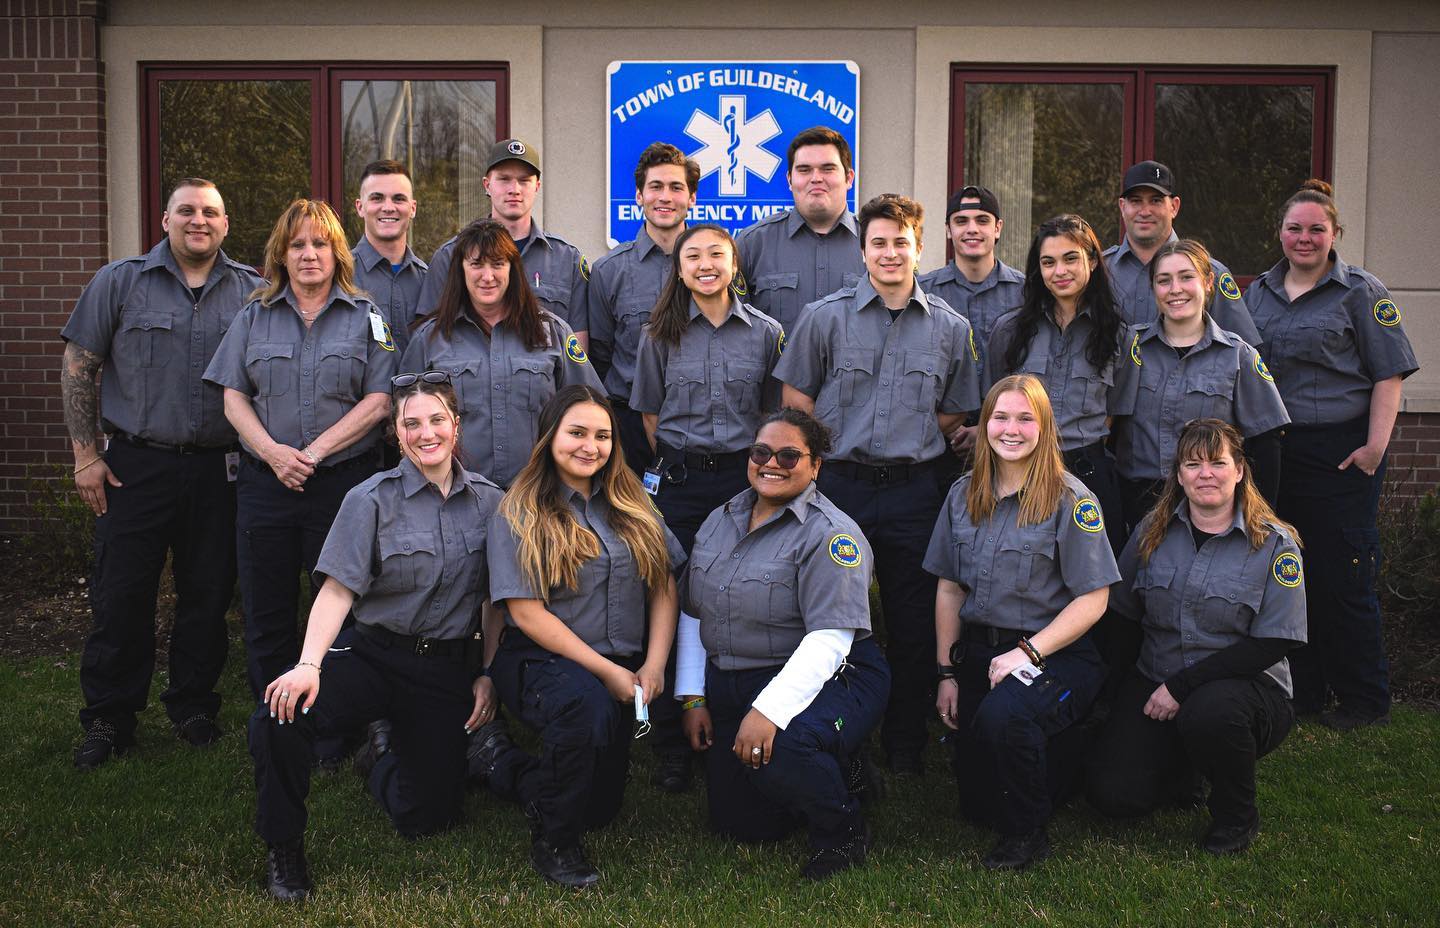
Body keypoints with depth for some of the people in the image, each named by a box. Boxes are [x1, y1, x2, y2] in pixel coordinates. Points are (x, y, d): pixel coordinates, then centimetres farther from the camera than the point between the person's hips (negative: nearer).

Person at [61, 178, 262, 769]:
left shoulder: (251, 291, 6)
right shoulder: (121, 282, 3)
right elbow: (77, 369, 3)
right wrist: (85, 455, -3)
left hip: (219, 470, 1)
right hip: (136, 465, -1)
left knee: (208, 594, 9)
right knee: (121, 595, 2)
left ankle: (193, 705, 25)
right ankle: (109, 717, 15)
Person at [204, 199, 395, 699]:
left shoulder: (367, 317, 5)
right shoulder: (254, 317, 12)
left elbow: (379, 400, -4)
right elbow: (233, 396, 6)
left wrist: (316, 451, -13)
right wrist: (273, 452, -11)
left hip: (344, 482, -2)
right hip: (265, 483, 2)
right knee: (266, 614, 6)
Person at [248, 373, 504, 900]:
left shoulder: (488, 502, 2)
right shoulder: (372, 500, -6)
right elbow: (338, 590, -14)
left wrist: (488, 675, 3)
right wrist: (309, 664, -27)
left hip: (448, 669, 2)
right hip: (375, 656, -2)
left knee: (426, 819, 4)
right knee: (279, 715, -30)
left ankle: (389, 766, 41)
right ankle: (283, 847, -4)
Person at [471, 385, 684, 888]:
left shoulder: (632, 507, 8)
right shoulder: (519, 515, -6)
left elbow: (665, 589, 6)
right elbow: (527, 614, -12)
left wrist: (654, 665, -9)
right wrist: (606, 671, -17)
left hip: (625, 670, 6)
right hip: (542, 661, -5)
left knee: (600, 806, 4)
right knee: (588, 706, -39)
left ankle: (506, 766, 29)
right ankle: (553, 842, -16)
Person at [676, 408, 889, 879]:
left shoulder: (829, 534, -14)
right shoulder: (720, 522, 9)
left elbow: (829, 639, -23)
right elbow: (694, 614, 15)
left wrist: (768, 710, -32)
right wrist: (693, 698, 8)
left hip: (825, 679, -7)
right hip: (729, 688, 7)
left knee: (779, 750, -37)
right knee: (736, 822, 6)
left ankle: (843, 830, -7)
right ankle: (827, 776, 32)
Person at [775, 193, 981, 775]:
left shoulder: (950, 328, 6)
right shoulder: (826, 317, 2)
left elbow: (956, 411, 15)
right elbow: (795, 400, 6)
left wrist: (910, 440, 0)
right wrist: (842, 444, -1)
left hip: (913, 491, 1)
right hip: (839, 484, -1)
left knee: (912, 623, 6)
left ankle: (905, 748, 20)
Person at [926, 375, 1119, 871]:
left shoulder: (1070, 499, -10)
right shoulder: (964, 495, 6)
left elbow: (1092, 600, -12)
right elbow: (949, 589, 10)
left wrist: (1026, 653, -21)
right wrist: (947, 672, 5)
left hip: (1056, 656, -5)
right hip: (978, 652, 6)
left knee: (1002, 714, -37)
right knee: (977, 802, 4)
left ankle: (1027, 834, -12)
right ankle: (1060, 765, 34)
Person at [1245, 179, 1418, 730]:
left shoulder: (1360, 292, -2)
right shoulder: (1258, 293, 13)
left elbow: (1389, 375, -7)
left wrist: (1376, 446, -15)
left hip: (1339, 451, -5)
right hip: (1273, 452, 5)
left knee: (1341, 578, -3)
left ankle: (1365, 700, 10)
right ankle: (1302, 689, 22)